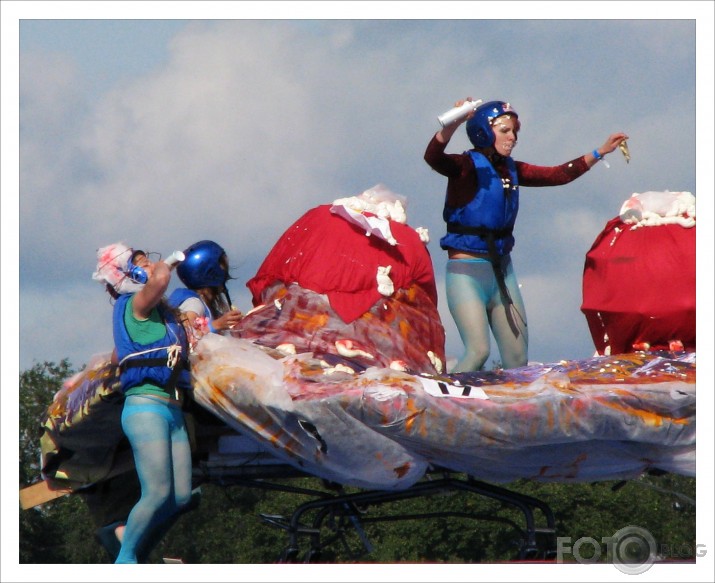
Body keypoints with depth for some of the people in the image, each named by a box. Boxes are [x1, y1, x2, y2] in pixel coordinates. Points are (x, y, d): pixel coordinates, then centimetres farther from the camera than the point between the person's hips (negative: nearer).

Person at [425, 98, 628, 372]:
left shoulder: (511, 169, 11)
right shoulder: (467, 166, -8)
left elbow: (557, 175, 19)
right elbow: (433, 157, -27)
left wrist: (600, 152, 16)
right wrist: (453, 125, -45)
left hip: (502, 271, 7)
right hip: (466, 271, -7)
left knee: (517, 358, 5)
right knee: (478, 351, -20)